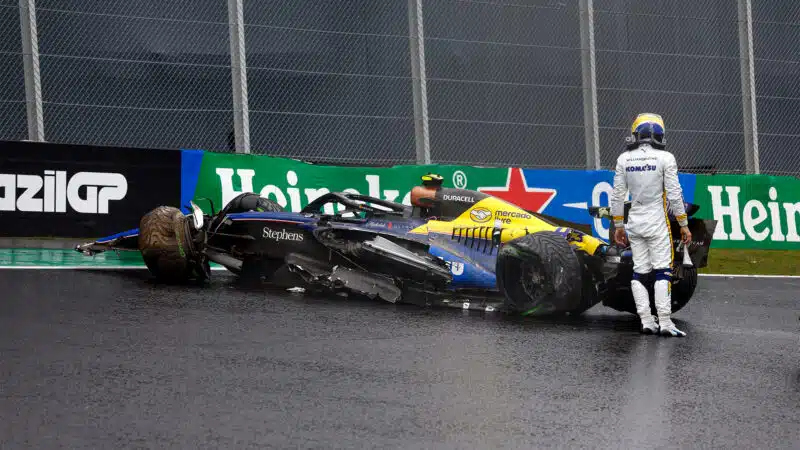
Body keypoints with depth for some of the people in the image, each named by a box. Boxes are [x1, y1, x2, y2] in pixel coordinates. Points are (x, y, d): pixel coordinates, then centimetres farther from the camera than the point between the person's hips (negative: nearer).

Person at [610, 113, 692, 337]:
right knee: (662, 271, -4)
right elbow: (674, 194, -8)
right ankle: (665, 323, -10)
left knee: (639, 272, 7)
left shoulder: (624, 159, 3)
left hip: (634, 223, 4)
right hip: (657, 222, -4)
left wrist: (618, 225, 14)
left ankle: (646, 322, 5)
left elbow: (618, 195, 6)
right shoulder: (665, 158, -8)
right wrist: (683, 224, -1)